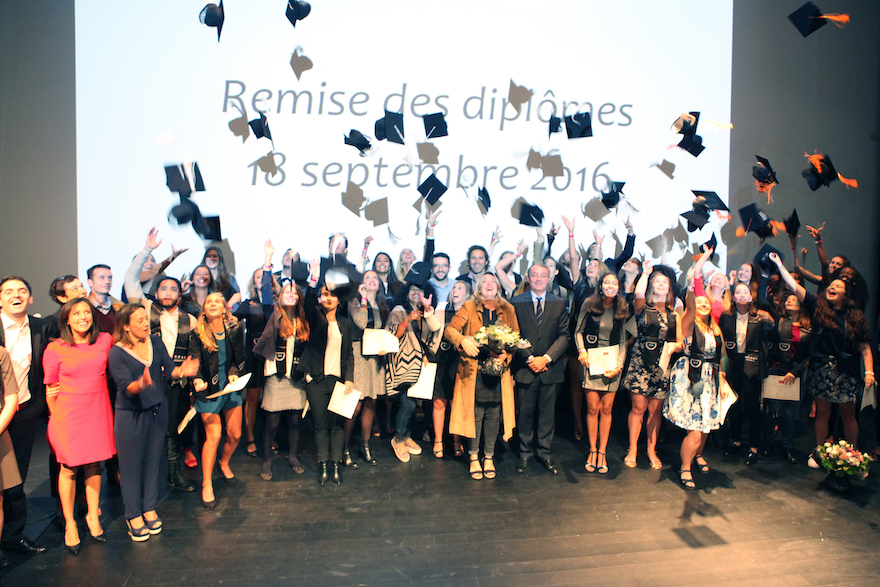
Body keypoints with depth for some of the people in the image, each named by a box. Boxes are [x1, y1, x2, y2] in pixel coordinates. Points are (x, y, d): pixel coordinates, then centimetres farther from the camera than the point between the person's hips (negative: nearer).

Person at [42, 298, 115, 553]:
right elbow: (51, 389, 1)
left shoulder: (105, 341, 1)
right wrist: (56, 419, 4)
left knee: (94, 465, 11)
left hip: (97, 412, 2)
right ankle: (69, 524, 22)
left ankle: (93, 516, 28)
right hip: (68, 415, -2)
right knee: (69, 469, 6)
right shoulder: (55, 349, -5)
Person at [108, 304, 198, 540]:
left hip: (157, 410, 4)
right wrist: (142, 384, -43)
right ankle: (133, 515, 23)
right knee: (131, 465, 7)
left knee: (153, 460, 14)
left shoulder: (156, 341, 0)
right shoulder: (116, 353, -13)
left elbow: (169, 369, -5)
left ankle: (150, 509, 30)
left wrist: (181, 371, -27)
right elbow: (126, 387, -21)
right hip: (130, 415, -4)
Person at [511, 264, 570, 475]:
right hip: (525, 368, -1)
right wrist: (529, 358, -11)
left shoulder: (559, 303, 6)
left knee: (547, 413, 9)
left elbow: (564, 336, 1)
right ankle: (525, 453, 21)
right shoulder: (516, 302, 2)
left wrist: (546, 358, -10)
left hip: (551, 367, 1)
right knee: (525, 412, 6)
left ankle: (545, 453, 23)